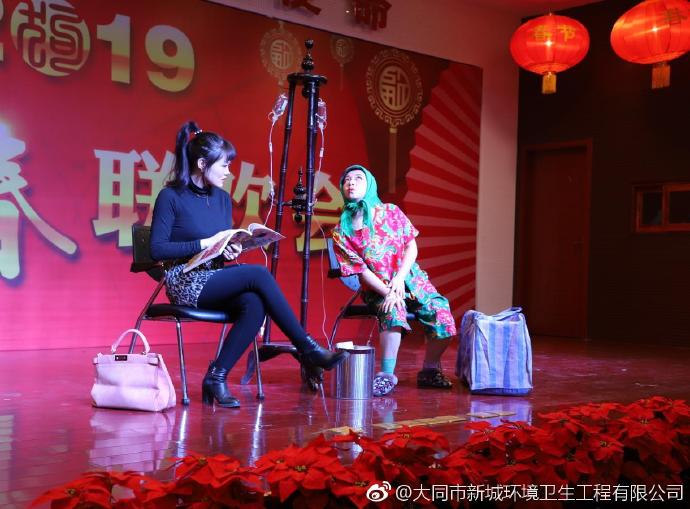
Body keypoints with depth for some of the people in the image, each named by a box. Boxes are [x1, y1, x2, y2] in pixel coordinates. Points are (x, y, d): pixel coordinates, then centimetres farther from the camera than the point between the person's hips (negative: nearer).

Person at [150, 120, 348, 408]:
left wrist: (231, 251, -5)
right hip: (185, 283, -6)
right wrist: (205, 243, -15)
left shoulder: (222, 199, 13)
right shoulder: (170, 197, -6)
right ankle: (307, 349, -18)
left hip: (216, 280, 6)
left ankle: (217, 377, -21)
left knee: (255, 304, -29)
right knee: (258, 274, -26)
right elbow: (157, 249, -12)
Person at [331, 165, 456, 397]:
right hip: (377, 288, -2)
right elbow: (362, 270, -8)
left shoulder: (390, 212, 3)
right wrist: (387, 292, -22)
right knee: (393, 310, -35)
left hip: (410, 279, 3)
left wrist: (399, 278, -16)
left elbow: (411, 247, 0)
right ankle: (387, 374, -30)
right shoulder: (341, 233, -3)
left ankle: (430, 370, -1)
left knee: (441, 311, -20)